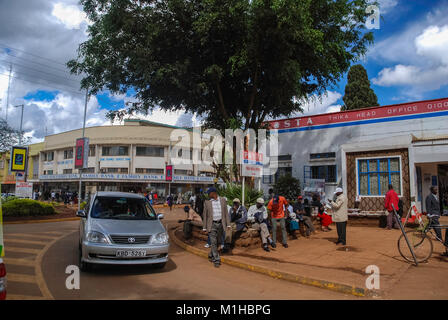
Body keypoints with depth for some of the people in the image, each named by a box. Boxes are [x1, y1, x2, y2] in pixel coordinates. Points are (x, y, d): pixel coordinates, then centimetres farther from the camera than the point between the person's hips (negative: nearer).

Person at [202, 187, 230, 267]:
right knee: (213, 242, -8)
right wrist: (205, 227, 0)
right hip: (212, 224, -2)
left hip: (221, 224, 2)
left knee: (216, 242, 14)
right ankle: (216, 260, -2)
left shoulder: (223, 200, 2)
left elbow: (226, 212, 3)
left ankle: (211, 256, 34)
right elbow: (205, 215, 2)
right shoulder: (207, 202, -1)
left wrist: (228, 224, -2)